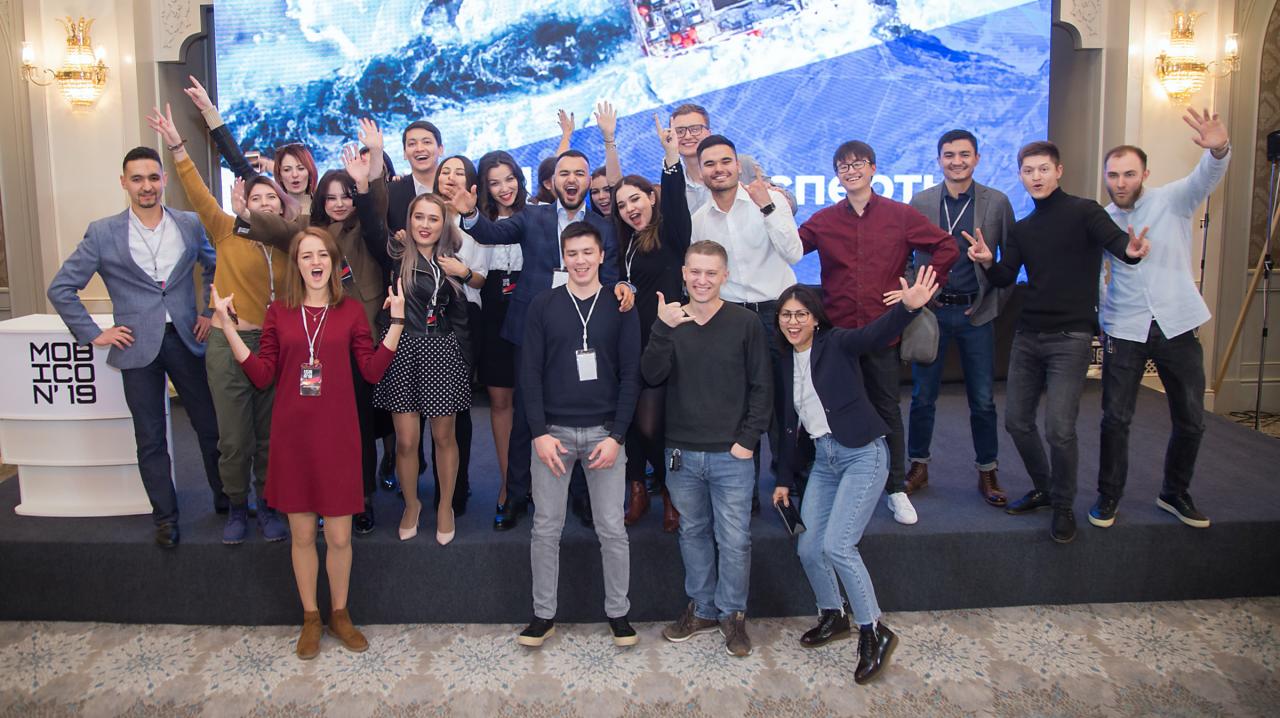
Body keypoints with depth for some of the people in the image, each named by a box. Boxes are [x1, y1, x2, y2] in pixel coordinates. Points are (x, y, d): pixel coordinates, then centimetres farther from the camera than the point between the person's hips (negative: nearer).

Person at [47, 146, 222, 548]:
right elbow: (61, 288, 3)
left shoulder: (190, 225, 3)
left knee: (210, 425, 8)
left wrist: (210, 312, 8)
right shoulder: (102, 233, -2)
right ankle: (165, 517, 21)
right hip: (138, 347, -1)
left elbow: (215, 268, 18)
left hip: (186, 339, 1)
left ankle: (225, 498, 27)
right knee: (151, 439, 7)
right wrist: (92, 333, -2)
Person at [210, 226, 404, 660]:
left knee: (339, 537, 5)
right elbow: (261, 375, 0)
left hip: (337, 437, -1)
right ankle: (310, 618, 28)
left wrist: (396, 322, -7)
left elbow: (372, 371, -2)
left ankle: (339, 614, 27)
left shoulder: (351, 311, 3)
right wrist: (229, 328, -6)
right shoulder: (279, 313, 5)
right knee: (302, 534, 10)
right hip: (292, 436, 1)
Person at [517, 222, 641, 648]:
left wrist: (616, 436, -9)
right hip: (552, 432, 1)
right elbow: (530, 372, 0)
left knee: (612, 529, 5)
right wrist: (540, 433, -9)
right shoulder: (543, 306, 3)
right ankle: (543, 614, 21)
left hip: (604, 433, 0)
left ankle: (618, 613, 21)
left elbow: (631, 375, 0)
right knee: (546, 528, 7)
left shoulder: (620, 307, 2)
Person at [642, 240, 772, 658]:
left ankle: (732, 614, 23)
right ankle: (702, 609, 31)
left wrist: (748, 439, -7)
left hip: (731, 455, -3)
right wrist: (663, 330, -22)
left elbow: (761, 387, -1)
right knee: (693, 534, 15)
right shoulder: (670, 321, 4)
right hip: (681, 453, 3)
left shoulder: (745, 323, -4)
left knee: (734, 540, 3)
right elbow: (651, 376, -9)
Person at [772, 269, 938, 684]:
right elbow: (789, 425, 17)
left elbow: (875, 334, -28)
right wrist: (784, 479, 19)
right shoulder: (784, 365, 10)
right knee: (808, 548, 3)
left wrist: (908, 307, -48)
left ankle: (874, 632, 1)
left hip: (863, 454, -6)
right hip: (824, 459, 7)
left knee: (836, 545, -16)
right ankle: (833, 617, 28)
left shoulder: (836, 345, -7)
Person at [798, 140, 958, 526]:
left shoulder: (900, 215, 2)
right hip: (836, 331, 1)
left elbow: (946, 247, 4)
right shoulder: (823, 220, 6)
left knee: (888, 410, 9)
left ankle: (896, 489, 21)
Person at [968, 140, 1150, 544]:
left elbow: (1116, 239, -19)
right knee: (1017, 421, 8)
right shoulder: (1022, 229, 14)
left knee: (1060, 429, -11)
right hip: (1027, 336, 6)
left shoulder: (1083, 212, -3)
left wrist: (1132, 250, -42)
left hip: (1069, 338, -6)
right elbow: (1005, 278, 5)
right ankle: (1043, 489, 31)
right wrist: (988, 262, -16)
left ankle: (1063, 506, 11)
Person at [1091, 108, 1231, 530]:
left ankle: (1175, 494, 28)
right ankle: (1108, 496, 16)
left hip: (1176, 324, 0)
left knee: (1190, 419, 8)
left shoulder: (1172, 200, 1)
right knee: (1115, 418, 0)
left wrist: (1218, 149, -41)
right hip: (1124, 329, 0)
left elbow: (1206, 177, -19)